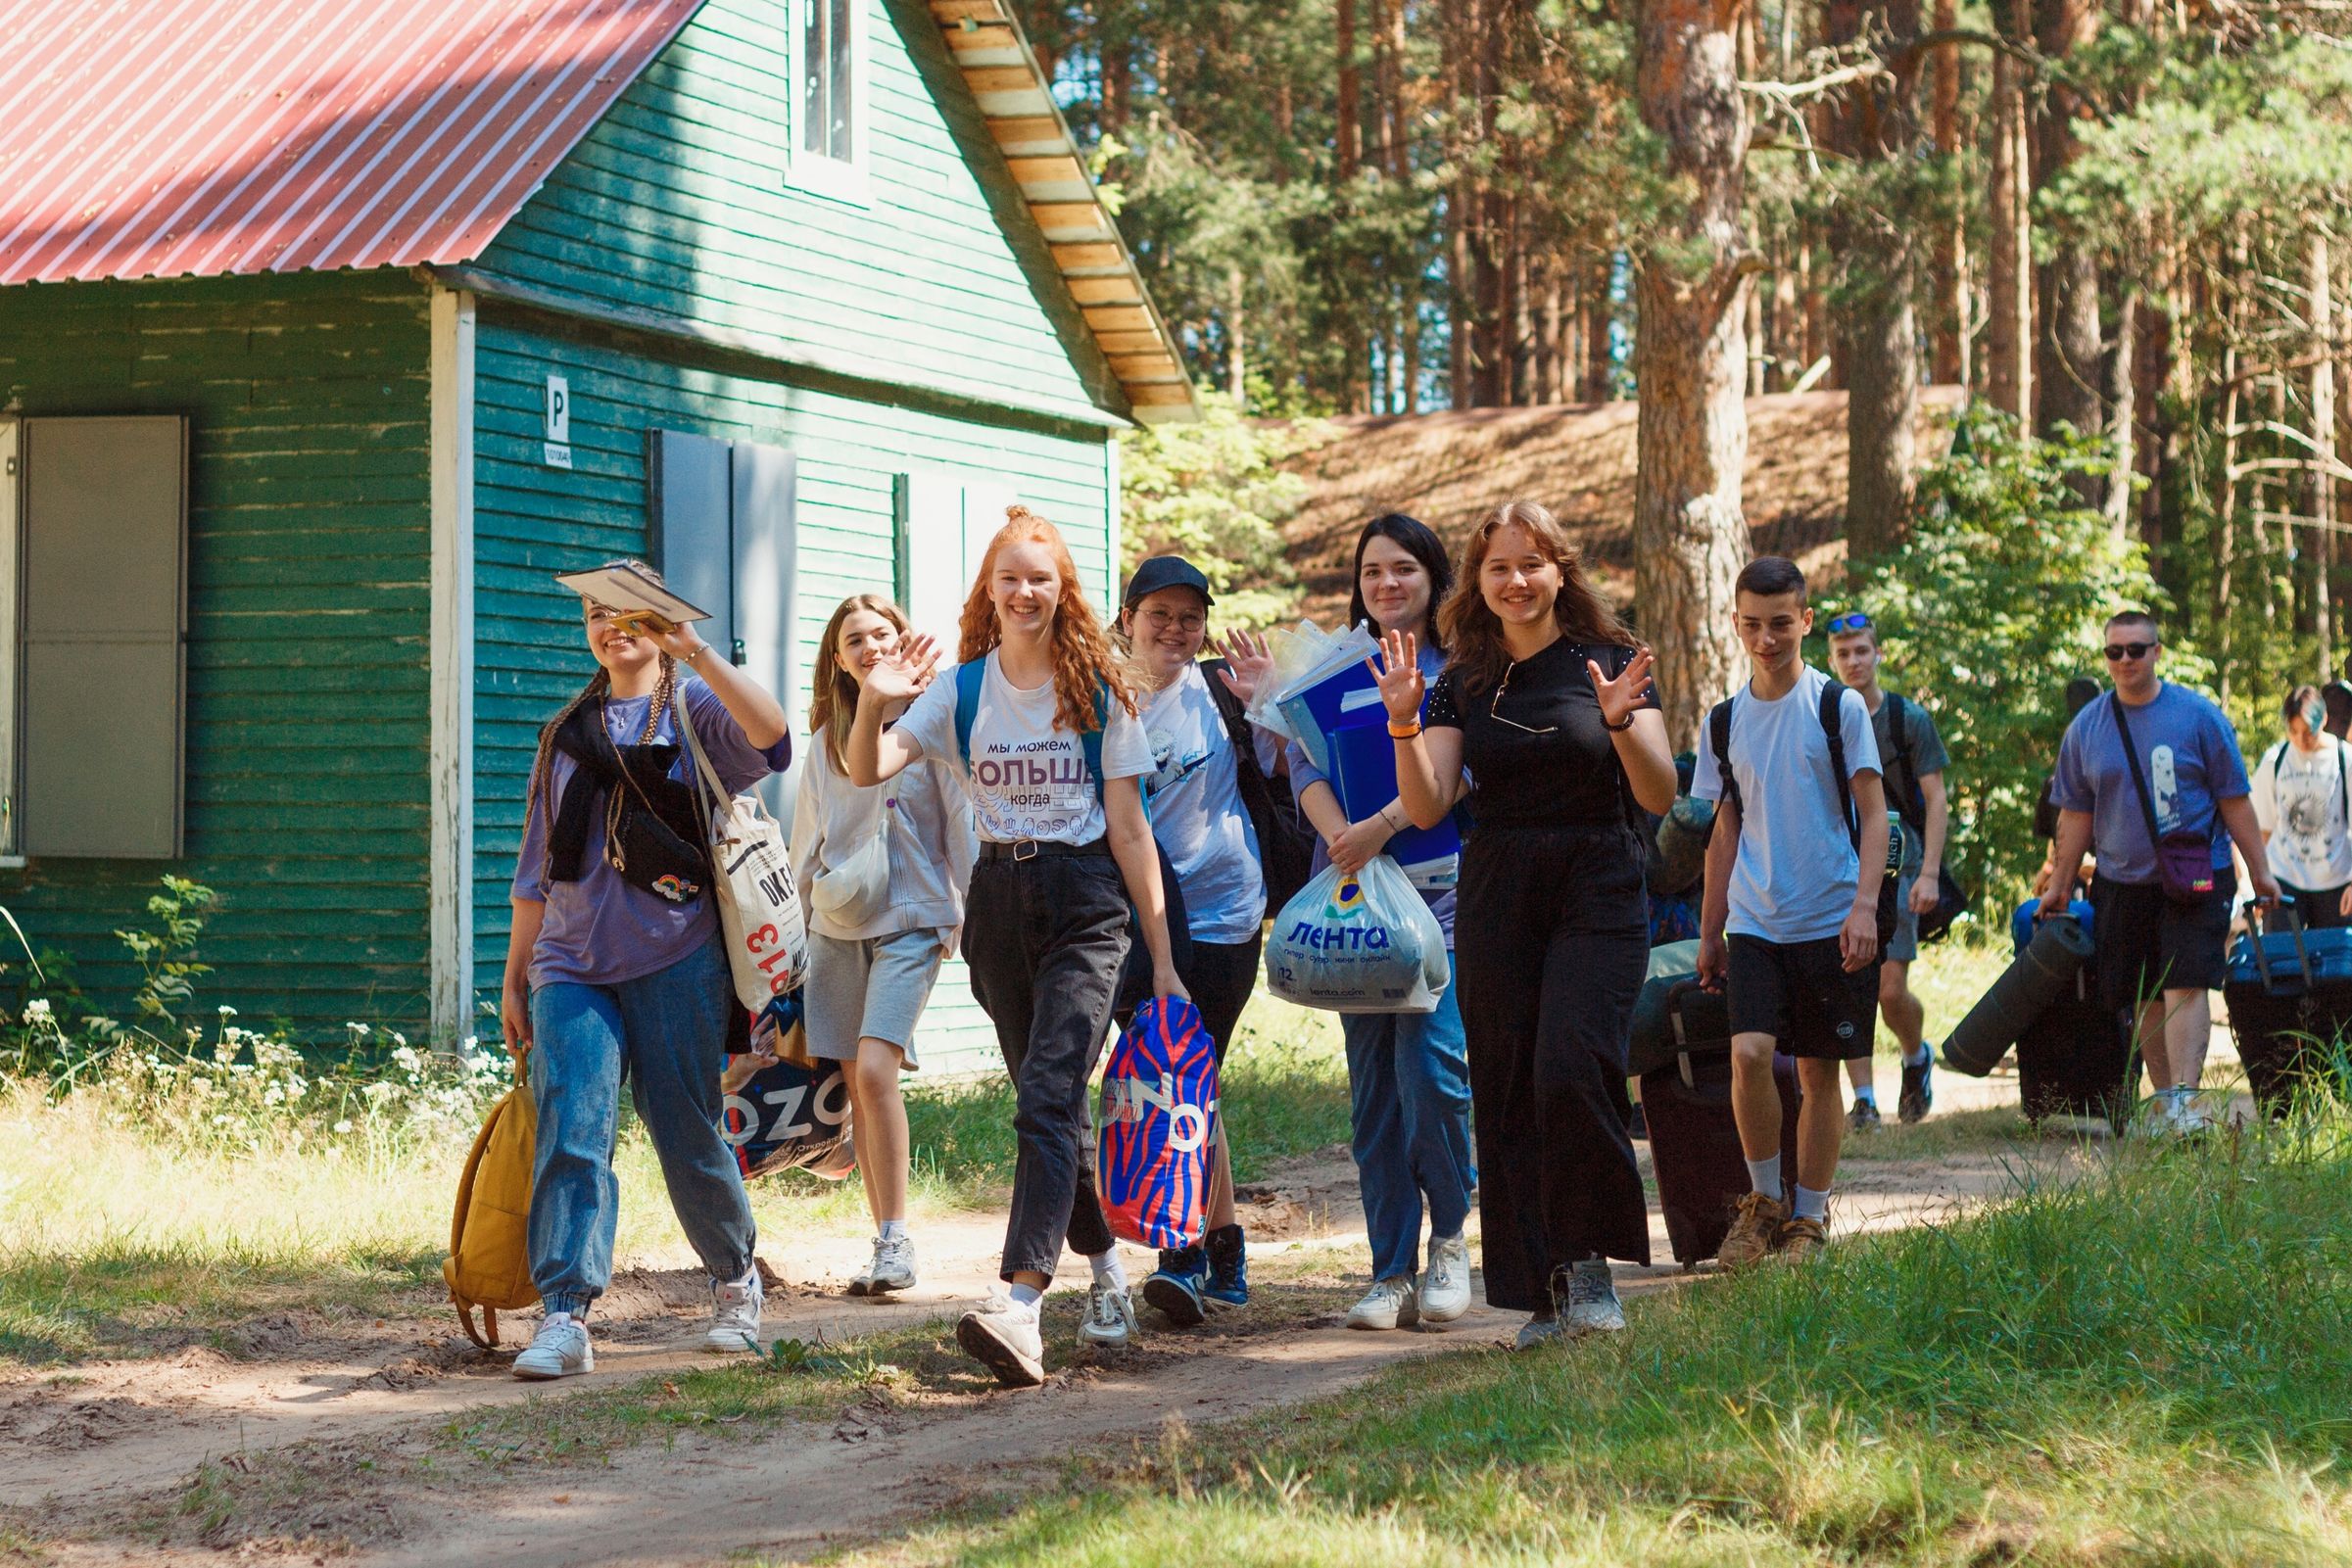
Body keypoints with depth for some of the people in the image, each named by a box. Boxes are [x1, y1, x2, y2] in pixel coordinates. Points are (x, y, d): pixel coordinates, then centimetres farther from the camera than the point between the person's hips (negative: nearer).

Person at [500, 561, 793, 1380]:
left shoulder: (694, 710, 5)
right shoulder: (565, 735, 19)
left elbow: (770, 736, -19)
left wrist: (692, 647, -25)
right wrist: (514, 981, 19)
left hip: (675, 961, -3)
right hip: (572, 966, 3)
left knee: (687, 1134, 2)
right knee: (571, 1134, -12)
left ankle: (736, 1281, 25)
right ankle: (564, 1318, -17)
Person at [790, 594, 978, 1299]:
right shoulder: (826, 739, 12)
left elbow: (963, 826, -1)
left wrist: (973, 916, -5)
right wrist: (793, 926, 16)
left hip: (911, 921, -5)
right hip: (836, 925, 5)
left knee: (875, 1068, -20)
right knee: (856, 1084, 3)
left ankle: (896, 1241, -15)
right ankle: (885, 1238, 10)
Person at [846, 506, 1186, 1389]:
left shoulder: (1099, 692, 1)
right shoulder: (961, 689, 6)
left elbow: (1129, 829, 1)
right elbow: (867, 773, -5)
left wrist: (1162, 957, 0)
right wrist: (872, 705, -26)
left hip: (1086, 904, -3)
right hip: (999, 901, 4)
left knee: (1047, 1099, -18)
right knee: (1052, 1107, 10)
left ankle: (1020, 1308, -30)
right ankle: (1107, 1275, 30)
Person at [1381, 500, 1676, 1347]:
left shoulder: (1609, 661, 1)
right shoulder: (1465, 682, 10)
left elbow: (1660, 795, -5)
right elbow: (1428, 806, 1)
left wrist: (1620, 721, -22)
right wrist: (1403, 722, -13)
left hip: (1597, 894, -3)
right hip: (1496, 901, 3)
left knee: (1572, 1069, -21)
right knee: (1507, 1092, 3)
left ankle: (1589, 1260, -5)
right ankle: (1545, 1291, 11)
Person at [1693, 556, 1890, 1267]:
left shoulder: (1840, 707, -1)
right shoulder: (1724, 723, 9)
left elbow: (1873, 814, -2)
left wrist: (1864, 904, -14)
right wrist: (1710, 930, 16)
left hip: (1830, 923, -2)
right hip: (1754, 923, 2)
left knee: (1819, 1072, 4)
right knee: (1748, 1054, -16)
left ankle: (1808, 1218, 16)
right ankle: (1764, 1198, 3)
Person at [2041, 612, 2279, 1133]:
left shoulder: (2198, 716, -2)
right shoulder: (2085, 728, 6)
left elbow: (2234, 800, 2)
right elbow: (2076, 816, 13)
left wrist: (2259, 872, 3)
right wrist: (2059, 887, 14)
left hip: (2195, 881, -3)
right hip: (2121, 885, 3)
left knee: (2185, 987, -14)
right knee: (2142, 999, 6)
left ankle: (2183, 1097, -18)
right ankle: (2163, 1097, 17)